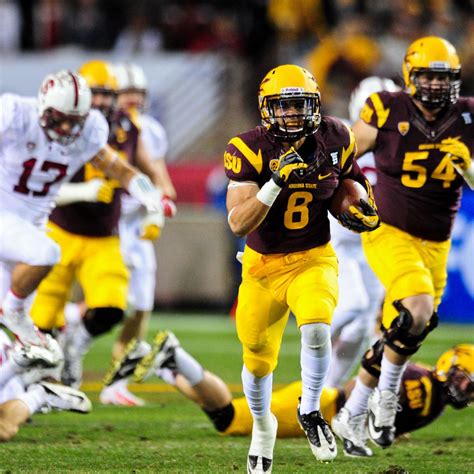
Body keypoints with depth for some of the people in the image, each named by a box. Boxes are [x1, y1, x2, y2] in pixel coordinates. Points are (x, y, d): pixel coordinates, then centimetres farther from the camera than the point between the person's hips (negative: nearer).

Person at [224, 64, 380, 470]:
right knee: (258, 360, 14)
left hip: (314, 260, 0)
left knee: (316, 328, -30)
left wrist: (363, 208, -6)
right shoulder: (249, 151, -18)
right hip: (263, 266, 0)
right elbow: (238, 224, -25)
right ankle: (262, 425, 46)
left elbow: (349, 175, 14)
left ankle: (310, 411, -5)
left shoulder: (333, 140, -9)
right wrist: (277, 181, -37)